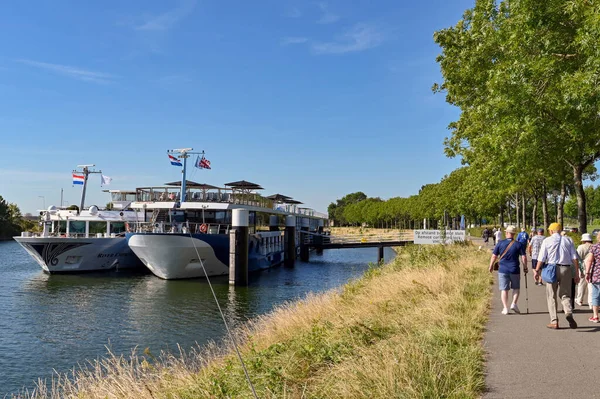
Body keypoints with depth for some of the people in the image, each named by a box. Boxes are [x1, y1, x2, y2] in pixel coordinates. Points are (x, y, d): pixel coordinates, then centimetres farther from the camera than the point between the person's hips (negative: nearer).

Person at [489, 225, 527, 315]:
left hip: (503, 270, 0)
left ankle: (505, 308, 3)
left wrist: (491, 266, 13)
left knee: (504, 289, 6)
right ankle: (514, 303, 1)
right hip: (515, 270, 0)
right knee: (516, 288, 17)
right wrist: (525, 268, 10)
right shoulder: (518, 244, -2)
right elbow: (524, 257, -3)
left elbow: (494, 256, 1)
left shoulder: (500, 243, -2)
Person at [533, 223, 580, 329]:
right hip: (566, 269, 2)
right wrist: (576, 273, 6)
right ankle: (569, 313, -15)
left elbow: (541, 258, -3)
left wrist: (537, 270, 7)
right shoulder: (568, 240, 7)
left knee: (551, 296, 8)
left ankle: (554, 321, 6)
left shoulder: (547, 241, 1)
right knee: (565, 295, 12)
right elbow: (574, 258, 3)